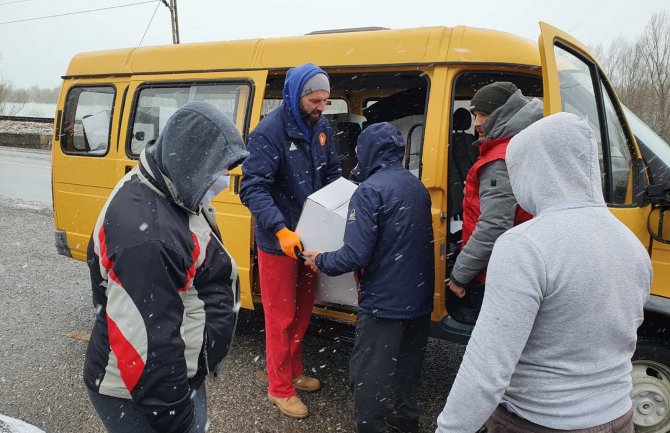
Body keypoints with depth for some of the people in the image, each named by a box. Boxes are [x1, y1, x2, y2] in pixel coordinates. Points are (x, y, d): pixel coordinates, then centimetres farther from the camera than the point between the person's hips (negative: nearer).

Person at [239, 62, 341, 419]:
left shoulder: (321, 127, 2)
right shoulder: (269, 132, -19)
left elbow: (332, 173, 11)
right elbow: (253, 189, -23)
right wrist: (281, 230, -34)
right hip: (278, 241, -7)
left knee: (302, 312, 20)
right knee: (281, 317, 7)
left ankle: (293, 372, 40)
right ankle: (279, 388, 25)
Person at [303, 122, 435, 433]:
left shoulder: (370, 190, -19)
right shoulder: (416, 186, 5)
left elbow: (356, 255, -24)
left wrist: (321, 262, -7)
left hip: (384, 301, -8)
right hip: (420, 298, 8)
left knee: (369, 373, 7)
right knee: (408, 361, 25)